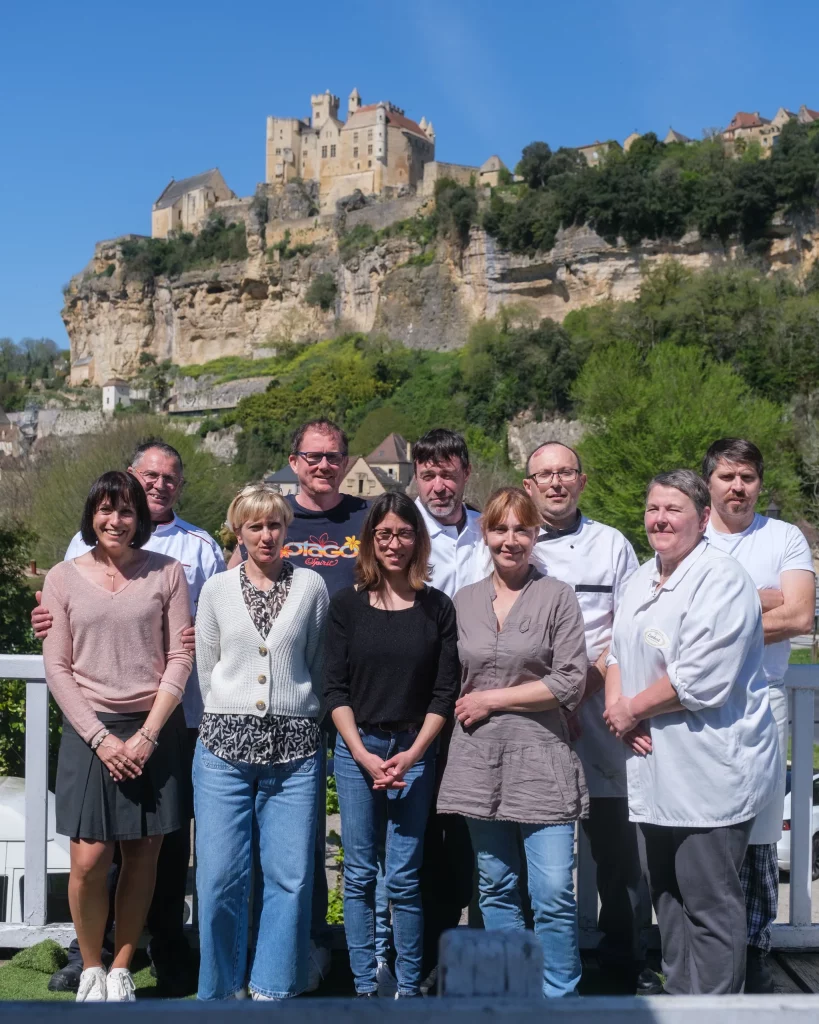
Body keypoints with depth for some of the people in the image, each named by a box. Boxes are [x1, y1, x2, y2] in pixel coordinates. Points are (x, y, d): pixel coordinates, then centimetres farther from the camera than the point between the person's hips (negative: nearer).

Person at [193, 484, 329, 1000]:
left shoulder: (312, 586, 6)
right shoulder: (217, 590, 8)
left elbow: (320, 667, 11)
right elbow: (206, 670, 13)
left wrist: (298, 720, 10)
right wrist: (229, 723, 9)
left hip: (294, 749, 0)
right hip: (224, 745, 1)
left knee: (291, 878, 1)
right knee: (220, 876, -1)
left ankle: (273, 991, 17)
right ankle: (224, 991, 17)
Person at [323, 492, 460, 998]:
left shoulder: (437, 607, 3)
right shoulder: (347, 604, 3)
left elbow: (445, 691, 1)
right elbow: (335, 687, 1)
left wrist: (411, 754, -8)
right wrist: (363, 754, -8)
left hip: (415, 752, 0)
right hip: (356, 750, 1)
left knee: (405, 877, 1)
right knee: (360, 875, 6)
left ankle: (409, 988, 13)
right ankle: (365, 986, 16)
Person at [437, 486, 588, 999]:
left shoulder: (557, 596, -1)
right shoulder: (465, 600, 11)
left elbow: (571, 682, -8)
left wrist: (493, 698, -8)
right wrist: (461, 708, 3)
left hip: (540, 761, -4)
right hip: (480, 760, 4)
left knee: (554, 895, -5)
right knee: (497, 890, 12)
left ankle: (560, 999, 12)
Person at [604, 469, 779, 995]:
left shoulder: (721, 578, -15)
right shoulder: (644, 578, 13)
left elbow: (701, 681, -23)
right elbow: (620, 651, 18)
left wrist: (632, 709, -12)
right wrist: (616, 705, -2)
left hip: (711, 772, -9)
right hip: (659, 769, 9)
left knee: (711, 908, -1)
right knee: (669, 897, 19)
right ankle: (678, 999, 33)